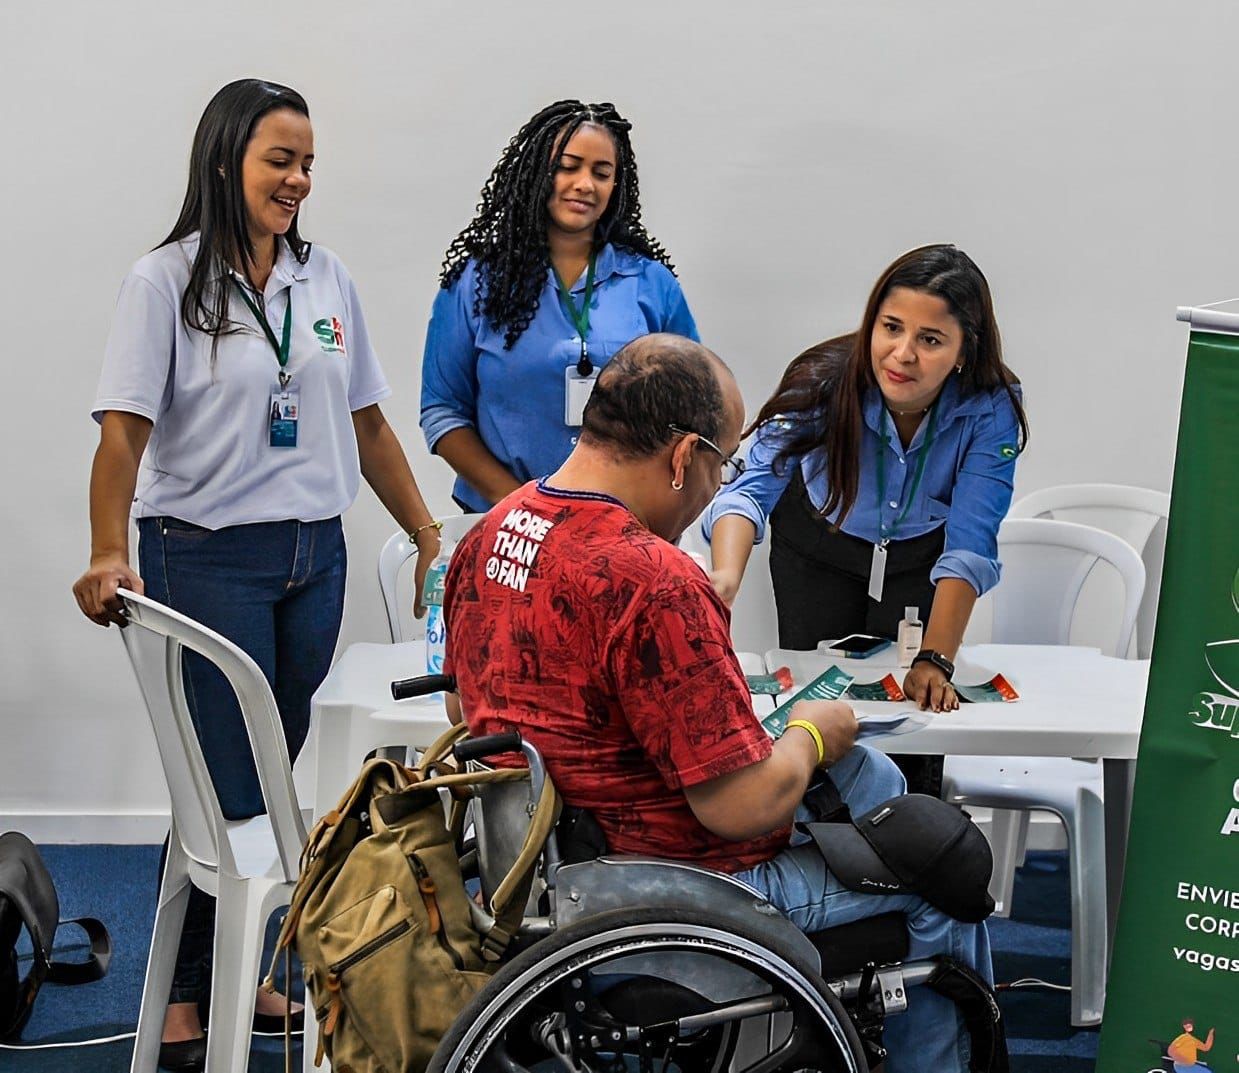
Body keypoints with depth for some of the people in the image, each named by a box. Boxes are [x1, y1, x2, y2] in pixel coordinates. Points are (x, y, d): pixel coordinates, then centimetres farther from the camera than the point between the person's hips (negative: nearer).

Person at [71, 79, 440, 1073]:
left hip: (315, 556, 5)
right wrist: (109, 557, -27)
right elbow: (124, 429, -13)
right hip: (207, 560, -5)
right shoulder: (168, 281, -7)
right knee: (226, 788, -3)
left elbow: (366, 421, 15)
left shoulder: (325, 276, 9)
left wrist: (429, 534, 13)